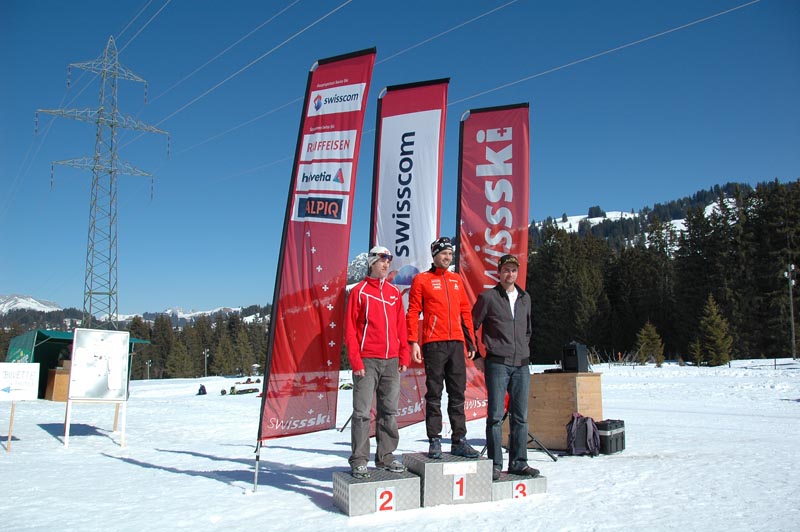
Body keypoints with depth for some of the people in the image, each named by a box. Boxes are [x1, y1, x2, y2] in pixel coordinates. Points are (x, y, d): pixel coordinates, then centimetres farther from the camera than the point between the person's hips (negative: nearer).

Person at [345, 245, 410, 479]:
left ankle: (385, 456, 20)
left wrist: (404, 356, 7)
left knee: (389, 411, 10)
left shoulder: (395, 293, 13)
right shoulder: (359, 291, -1)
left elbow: (401, 327, 15)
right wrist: (356, 360, -10)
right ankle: (359, 460, 6)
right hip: (367, 361, -5)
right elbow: (350, 329, -4)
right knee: (362, 412, -2)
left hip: (391, 361, 5)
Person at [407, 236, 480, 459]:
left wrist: (470, 340, 14)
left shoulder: (456, 280, 16)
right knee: (434, 394, 1)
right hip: (434, 343, -4)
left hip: (456, 343, 5)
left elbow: (465, 311, 19)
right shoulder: (422, 280, 3)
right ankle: (434, 441, 7)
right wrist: (413, 342, -9)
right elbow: (413, 312, -1)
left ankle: (459, 440, 13)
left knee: (458, 393, 7)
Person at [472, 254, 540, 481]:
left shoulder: (525, 298, 15)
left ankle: (518, 462, 18)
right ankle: (495, 464, 5)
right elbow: (472, 326, 2)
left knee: (520, 417, 8)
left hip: (522, 365, 5)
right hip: (497, 364, -5)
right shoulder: (488, 297, -1)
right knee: (496, 415, -3)